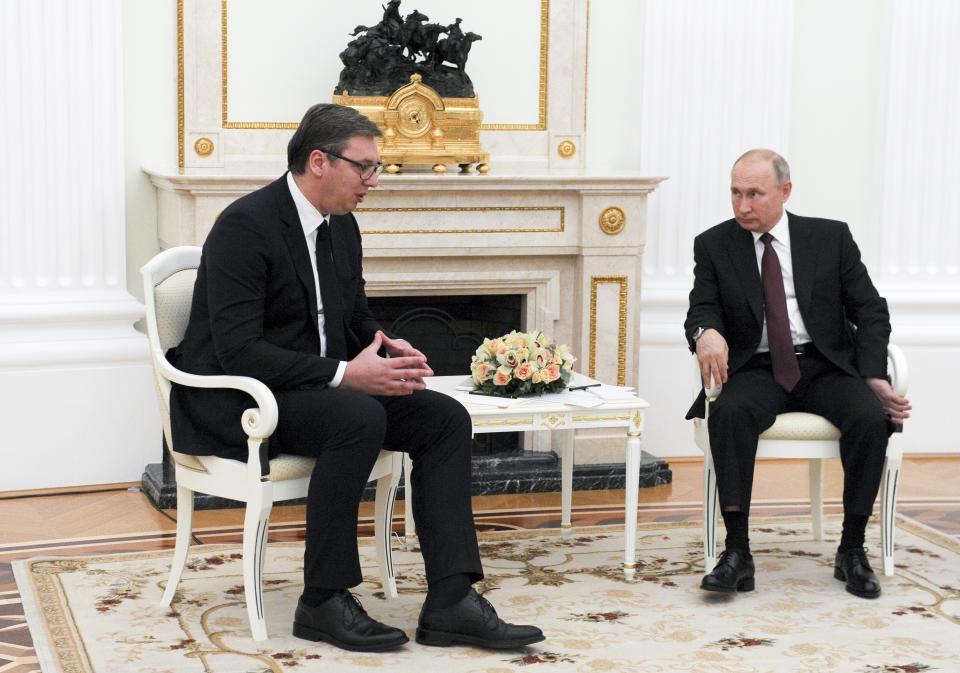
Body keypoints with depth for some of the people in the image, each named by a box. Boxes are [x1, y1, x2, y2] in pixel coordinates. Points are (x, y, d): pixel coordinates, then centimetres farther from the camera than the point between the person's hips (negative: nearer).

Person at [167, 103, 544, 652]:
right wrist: (344, 374, -29)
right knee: (360, 419, -35)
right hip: (238, 399, -8)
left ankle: (451, 602, -15)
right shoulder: (245, 225, -18)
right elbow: (237, 349, -25)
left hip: (322, 388, 9)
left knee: (446, 417, -10)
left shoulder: (342, 226, 8)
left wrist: (388, 348, -6)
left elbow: (357, 318, 18)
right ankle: (324, 602, -21)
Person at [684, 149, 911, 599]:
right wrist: (707, 332, -27)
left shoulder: (831, 237, 7)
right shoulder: (713, 245, 7)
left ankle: (852, 550, -15)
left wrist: (874, 376, -9)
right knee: (729, 412, -34)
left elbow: (870, 310, 6)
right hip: (757, 371, 0)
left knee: (871, 417, -29)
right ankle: (737, 551, -31)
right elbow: (702, 310, -1)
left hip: (827, 366, 1)